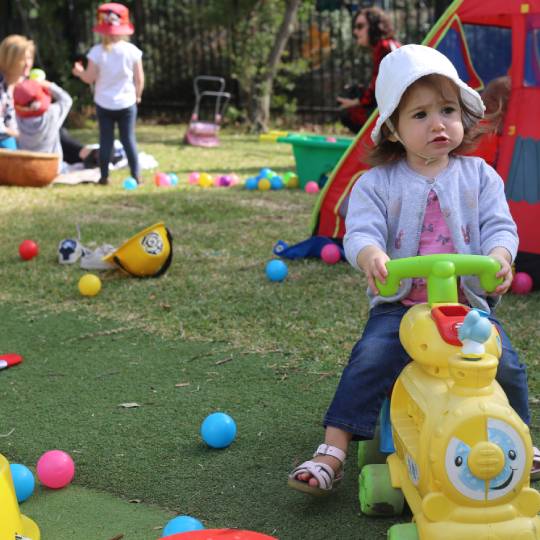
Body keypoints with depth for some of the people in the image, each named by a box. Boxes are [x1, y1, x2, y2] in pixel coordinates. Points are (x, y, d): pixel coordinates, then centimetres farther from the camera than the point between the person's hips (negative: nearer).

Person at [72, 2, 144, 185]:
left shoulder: (97, 52, -9)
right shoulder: (132, 51, -7)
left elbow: (90, 78, -6)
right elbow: (139, 79, -3)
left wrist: (79, 72, 15)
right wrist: (137, 95, 15)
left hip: (104, 103, 0)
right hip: (126, 102, 0)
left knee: (105, 139, 7)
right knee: (129, 139, 6)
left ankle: (104, 176, 7)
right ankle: (136, 175, 3)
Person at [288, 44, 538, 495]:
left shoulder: (479, 176, 8)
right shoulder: (377, 183, 2)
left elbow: (500, 226, -1)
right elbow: (360, 231, -11)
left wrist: (499, 258, -26)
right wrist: (370, 255, -37)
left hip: (468, 302, 1)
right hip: (400, 306, -1)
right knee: (370, 359, -24)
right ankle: (332, 453, -18)